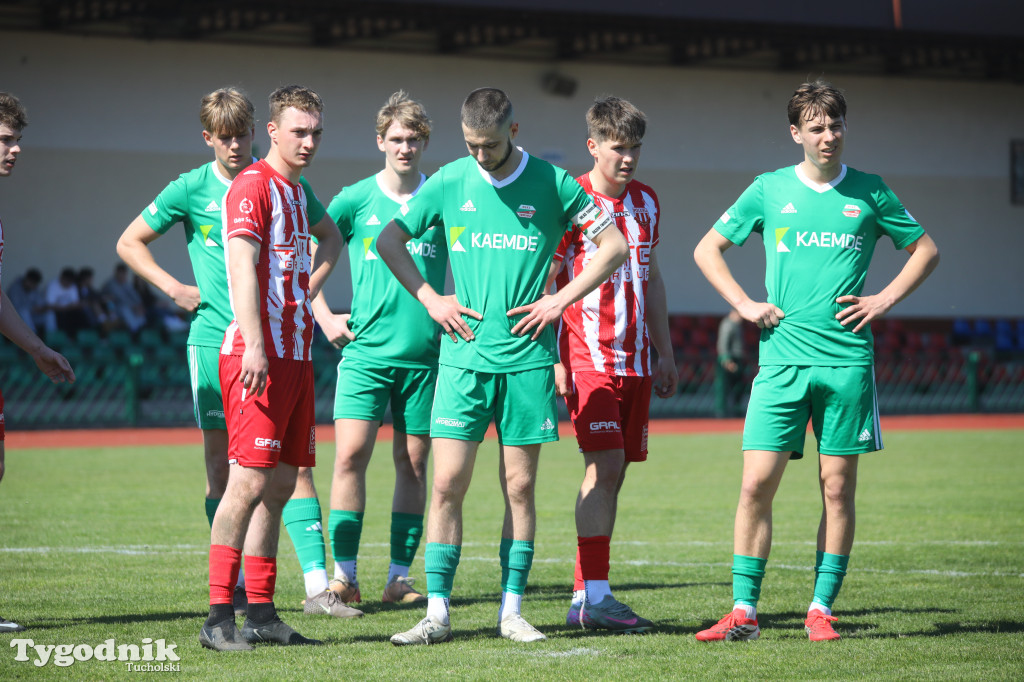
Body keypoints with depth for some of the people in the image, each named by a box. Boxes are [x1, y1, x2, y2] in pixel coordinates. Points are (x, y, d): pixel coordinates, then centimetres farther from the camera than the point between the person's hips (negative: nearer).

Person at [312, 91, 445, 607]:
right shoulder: (355, 200, 3)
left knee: (413, 463, 3)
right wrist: (324, 317, 3)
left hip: (424, 353, 1)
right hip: (366, 351, -1)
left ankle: (400, 577, 10)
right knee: (351, 453, -10)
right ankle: (344, 575, -5)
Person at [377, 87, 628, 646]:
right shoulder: (448, 182, 3)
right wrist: (429, 299, 3)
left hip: (527, 358, 0)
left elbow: (614, 245, 6)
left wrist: (561, 300, -2)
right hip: (463, 357, 0)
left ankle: (512, 611, 11)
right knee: (448, 484, -5)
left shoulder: (552, 183, 0)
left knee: (520, 487, 3)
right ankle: (437, 614, -1)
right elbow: (388, 240, 13)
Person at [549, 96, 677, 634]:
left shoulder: (646, 202, 13)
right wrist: (554, 360, -13)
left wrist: (665, 355, 20)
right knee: (605, 465, -15)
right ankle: (595, 595, -14)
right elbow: (542, 283, -7)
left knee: (612, 472, 5)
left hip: (635, 361, 6)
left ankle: (584, 598, 9)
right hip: (587, 358, -6)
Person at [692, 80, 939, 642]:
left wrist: (885, 300, 4)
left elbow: (925, 249, 17)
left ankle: (820, 610, 9)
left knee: (838, 487, 1)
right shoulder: (770, 190, 6)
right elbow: (707, 249, 14)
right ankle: (743, 612, -2)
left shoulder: (869, 192, 7)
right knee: (757, 483, -7)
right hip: (782, 358, 0)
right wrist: (745, 305, 2)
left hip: (846, 358, 1)